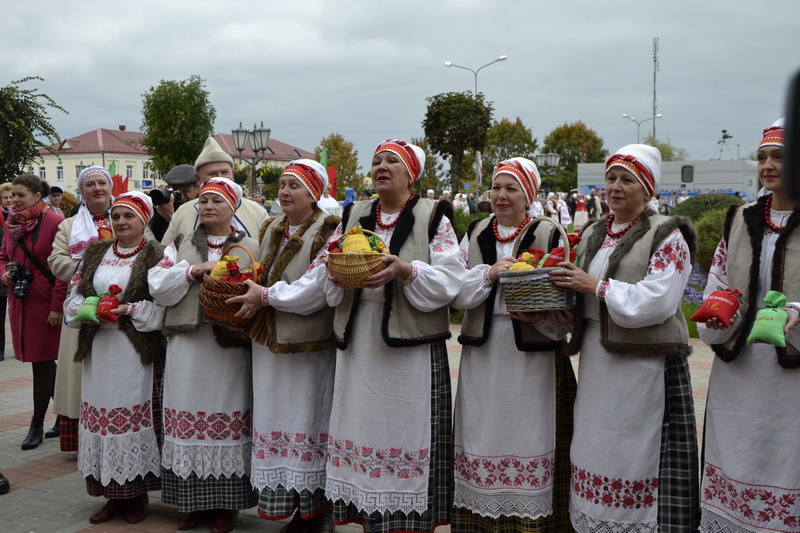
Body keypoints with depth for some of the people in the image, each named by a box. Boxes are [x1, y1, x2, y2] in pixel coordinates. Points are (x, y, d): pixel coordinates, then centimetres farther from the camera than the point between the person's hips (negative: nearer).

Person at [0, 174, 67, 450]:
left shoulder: (53, 222, -12)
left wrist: (57, 306, -17)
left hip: (45, 303, -6)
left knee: (42, 362, -1)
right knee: (44, 362, 10)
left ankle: (37, 424, 9)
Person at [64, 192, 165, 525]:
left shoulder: (156, 256, -1)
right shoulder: (95, 254, 15)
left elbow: (164, 304, -8)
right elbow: (75, 295, 13)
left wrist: (127, 309, -17)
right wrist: (88, 310, -7)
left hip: (138, 351, -5)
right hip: (99, 350, 5)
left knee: (134, 418, -3)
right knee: (102, 418, 6)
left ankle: (137, 494, 12)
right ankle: (113, 494, 18)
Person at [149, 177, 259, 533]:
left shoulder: (251, 249, 9)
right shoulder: (180, 247, 15)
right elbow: (157, 286, 3)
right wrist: (193, 271, -8)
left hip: (230, 348, -2)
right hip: (187, 347, 2)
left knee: (227, 419, -1)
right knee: (189, 419, 3)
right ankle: (194, 501, 14)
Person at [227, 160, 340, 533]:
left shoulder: (328, 233, -8)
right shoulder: (271, 231, 15)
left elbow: (317, 287, -20)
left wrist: (266, 296, -16)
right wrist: (250, 294, 2)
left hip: (309, 346, -7)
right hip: (269, 343, 7)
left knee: (309, 418, -1)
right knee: (276, 419, 8)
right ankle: (287, 502, 19)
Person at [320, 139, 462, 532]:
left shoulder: (433, 217, 1)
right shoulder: (353, 217, 15)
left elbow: (449, 279, -8)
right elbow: (327, 279, 14)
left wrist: (405, 271, -23)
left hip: (411, 347, -4)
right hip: (359, 344, 4)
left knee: (405, 432, -3)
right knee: (364, 429, 7)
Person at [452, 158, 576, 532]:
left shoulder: (549, 236, 0)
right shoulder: (474, 235, 11)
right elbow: (455, 291, 3)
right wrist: (488, 274, -12)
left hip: (532, 357, -3)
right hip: (482, 355, 3)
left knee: (527, 438, -1)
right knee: (482, 438, 8)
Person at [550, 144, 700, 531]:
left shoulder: (667, 236, -5)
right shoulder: (593, 235, 16)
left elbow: (657, 300, -17)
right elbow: (579, 297, 19)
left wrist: (595, 286, -16)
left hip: (646, 365, -6)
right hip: (597, 364, 6)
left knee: (638, 457, -4)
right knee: (595, 450, 9)